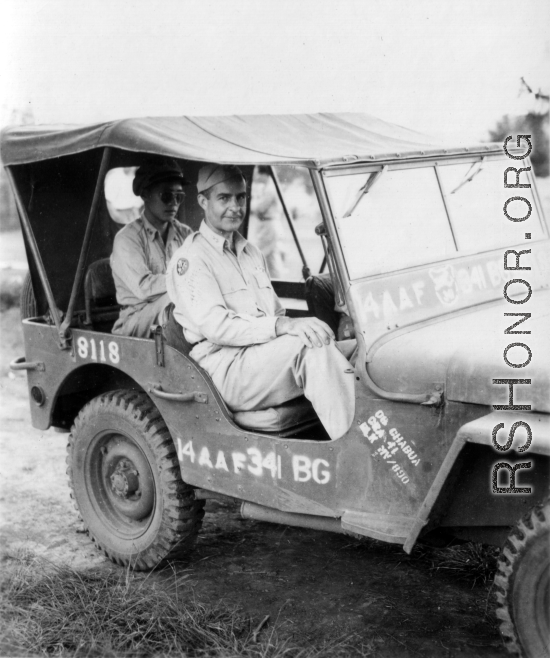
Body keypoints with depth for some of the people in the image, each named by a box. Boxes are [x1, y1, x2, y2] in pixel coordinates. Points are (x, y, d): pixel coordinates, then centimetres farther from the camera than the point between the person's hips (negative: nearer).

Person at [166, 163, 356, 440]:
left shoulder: (251, 252, 24)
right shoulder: (190, 258, -3)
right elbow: (215, 326, -16)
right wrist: (282, 326, -26)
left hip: (265, 359, 7)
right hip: (226, 369, -7)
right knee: (311, 344, -32)